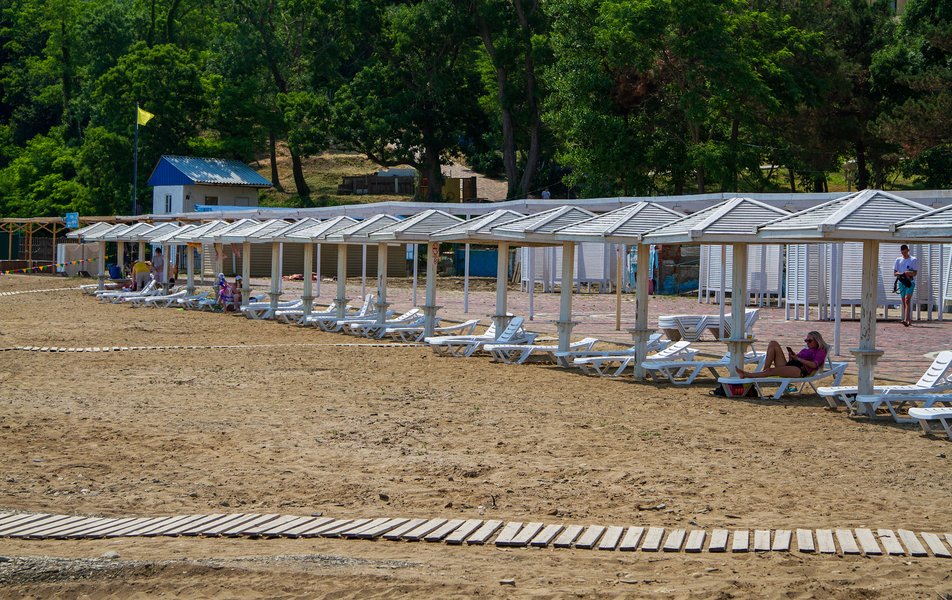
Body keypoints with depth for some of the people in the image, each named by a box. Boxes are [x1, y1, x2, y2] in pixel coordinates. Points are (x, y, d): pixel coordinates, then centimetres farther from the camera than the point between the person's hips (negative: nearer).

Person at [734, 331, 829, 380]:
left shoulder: (820, 351, 11)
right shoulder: (806, 350, 35)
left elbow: (814, 365, -9)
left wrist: (798, 358, -9)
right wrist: (791, 356, 5)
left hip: (800, 371, -8)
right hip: (787, 366, 8)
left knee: (772, 371, -32)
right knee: (773, 343, -5)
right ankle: (765, 370, -18)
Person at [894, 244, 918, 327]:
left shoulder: (914, 260, 3)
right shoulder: (898, 260, 12)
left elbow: (915, 273, -1)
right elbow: (894, 273, 9)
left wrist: (909, 273, -23)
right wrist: (901, 274, -11)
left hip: (910, 283, -5)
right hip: (901, 282, 5)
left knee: (907, 300, -17)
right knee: (904, 302, 6)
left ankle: (906, 320, -27)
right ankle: (909, 320, 16)